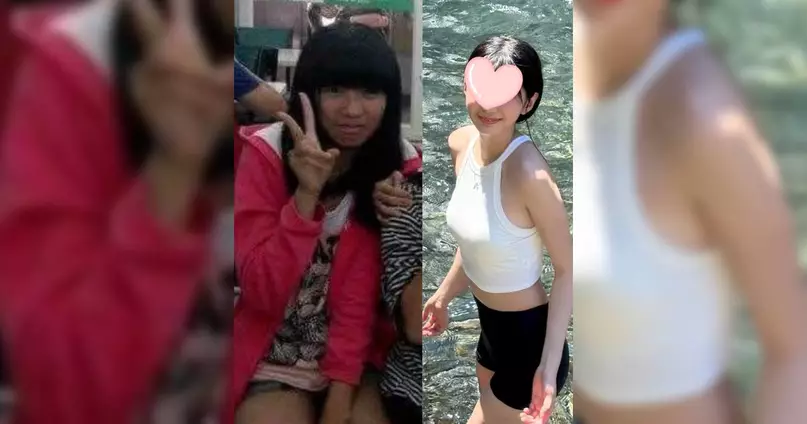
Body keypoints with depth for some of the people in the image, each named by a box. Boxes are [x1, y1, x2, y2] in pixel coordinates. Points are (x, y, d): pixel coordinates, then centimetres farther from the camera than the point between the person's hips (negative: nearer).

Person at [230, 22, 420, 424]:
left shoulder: (400, 164, -6)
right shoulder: (267, 153, -11)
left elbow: (363, 296, -8)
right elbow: (262, 293, -17)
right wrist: (306, 194, -28)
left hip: (360, 358, 2)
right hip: (273, 362, -1)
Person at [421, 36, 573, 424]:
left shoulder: (528, 172, -30)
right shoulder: (461, 144, -7)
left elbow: (567, 269, -20)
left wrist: (549, 366, -24)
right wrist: (444, 296, 17)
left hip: (529, 339, -8)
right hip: (491, 327, 8)